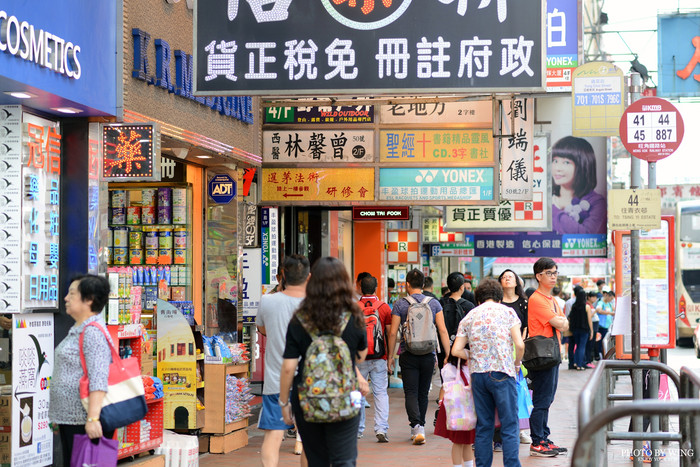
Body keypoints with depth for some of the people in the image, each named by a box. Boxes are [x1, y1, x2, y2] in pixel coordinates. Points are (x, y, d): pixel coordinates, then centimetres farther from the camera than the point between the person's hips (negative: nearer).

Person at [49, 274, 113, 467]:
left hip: (84, 422, -11)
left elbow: (98, 379, -24)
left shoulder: (93, 332, -16)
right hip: (69, 419, 11)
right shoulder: (77, 331, 18)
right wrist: (58, 416, 27)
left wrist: (93, 418, -30)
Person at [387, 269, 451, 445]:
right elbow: (443, 331, -2)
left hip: (408, 355, -2)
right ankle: (419, 428, 22)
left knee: (411, 392, -2)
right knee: (423, 393, 14)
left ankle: (417, 426, -21)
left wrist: (390, 356, 4)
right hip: (428, 355, 2)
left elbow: (393, 333, -5)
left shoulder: (400, 304, -3)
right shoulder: (434, 303, 2)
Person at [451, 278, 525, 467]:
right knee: (509, 426, -1)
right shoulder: (507, 311, 2)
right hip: (502, 373, -4)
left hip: (478, 374, 4)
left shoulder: (469, 317, 12)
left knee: (483, 426, 10)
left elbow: (456, 350, 7)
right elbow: (519, 345, -6)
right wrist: (516, 364, 11)